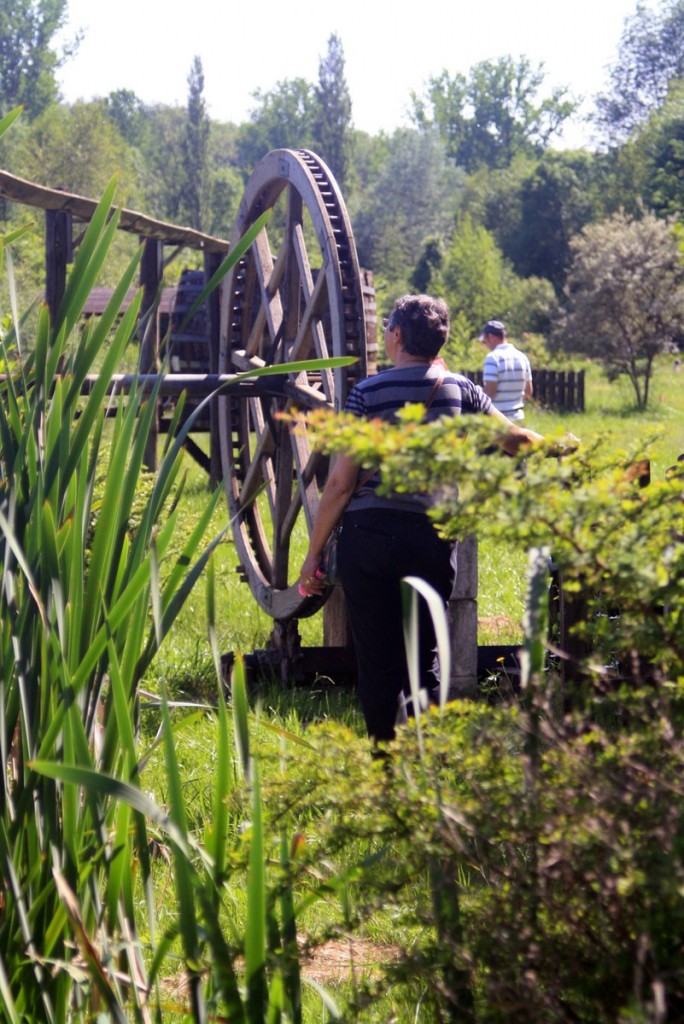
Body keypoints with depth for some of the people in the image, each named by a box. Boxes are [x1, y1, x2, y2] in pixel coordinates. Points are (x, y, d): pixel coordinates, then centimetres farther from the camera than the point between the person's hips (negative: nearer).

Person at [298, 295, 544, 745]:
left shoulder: (368, 392, -1)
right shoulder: (460, 389, 6)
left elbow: (340, 483, -4)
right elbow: (514, 438, 17)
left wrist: (314, 553, 3)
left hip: (369, 536, -2)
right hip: (434, 537, 2)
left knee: (378, 661, 6)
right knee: (426, 661, 9)